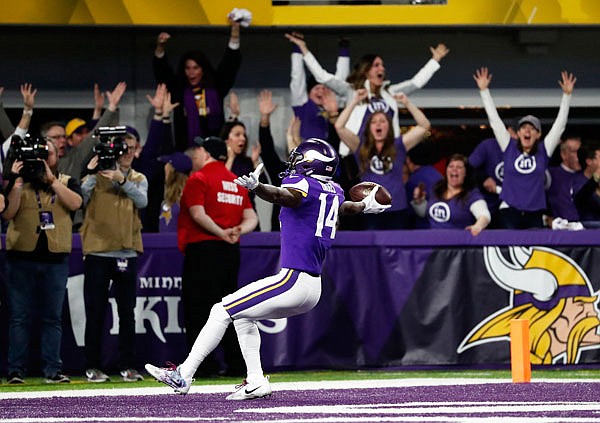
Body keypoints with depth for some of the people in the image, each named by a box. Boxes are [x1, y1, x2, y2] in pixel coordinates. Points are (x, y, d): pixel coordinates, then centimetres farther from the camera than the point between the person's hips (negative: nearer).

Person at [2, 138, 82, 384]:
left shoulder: (66, 183, 11)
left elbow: (75, 203, -10)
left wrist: (51, 179, -14)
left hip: (55, 260, 1)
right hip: (22, 258, -1)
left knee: (52, 317, 2)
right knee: (20, 317, -1)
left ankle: (52, 370, 4)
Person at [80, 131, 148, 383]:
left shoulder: (138, 179, 11)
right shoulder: (98, 175, 3)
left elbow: (142, 201, -9)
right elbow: (81, 197, -12)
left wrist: (122, 181, -20)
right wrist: (91, 173, -19)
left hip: (126, 253, 2)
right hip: (97, 252, -2)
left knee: (127, 312, 4)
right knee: (95, 313, 0)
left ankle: (127, 366, 9)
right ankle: (92, 366, 5)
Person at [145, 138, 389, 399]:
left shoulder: (303, 184, -11)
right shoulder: (334, 191, 12)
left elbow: (282, 196, -33)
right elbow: (345, 207, 35)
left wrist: (256, 186, -52)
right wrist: (366, 206, 57)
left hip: (293, 280, -9)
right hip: (313, 289, 9)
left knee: (222, 311, -5)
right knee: (243, 315, 26)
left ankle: (183, 376, -8)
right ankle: (256, 382, 17)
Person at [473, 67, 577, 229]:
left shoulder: (543, 151, 8)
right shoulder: (510, 148, 8)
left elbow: (560, 124, 8)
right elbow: (494, 119, 10)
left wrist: (567, 95, 3)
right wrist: (484, 90, 9)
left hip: (535, 214, 1)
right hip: (510, 210, -1)